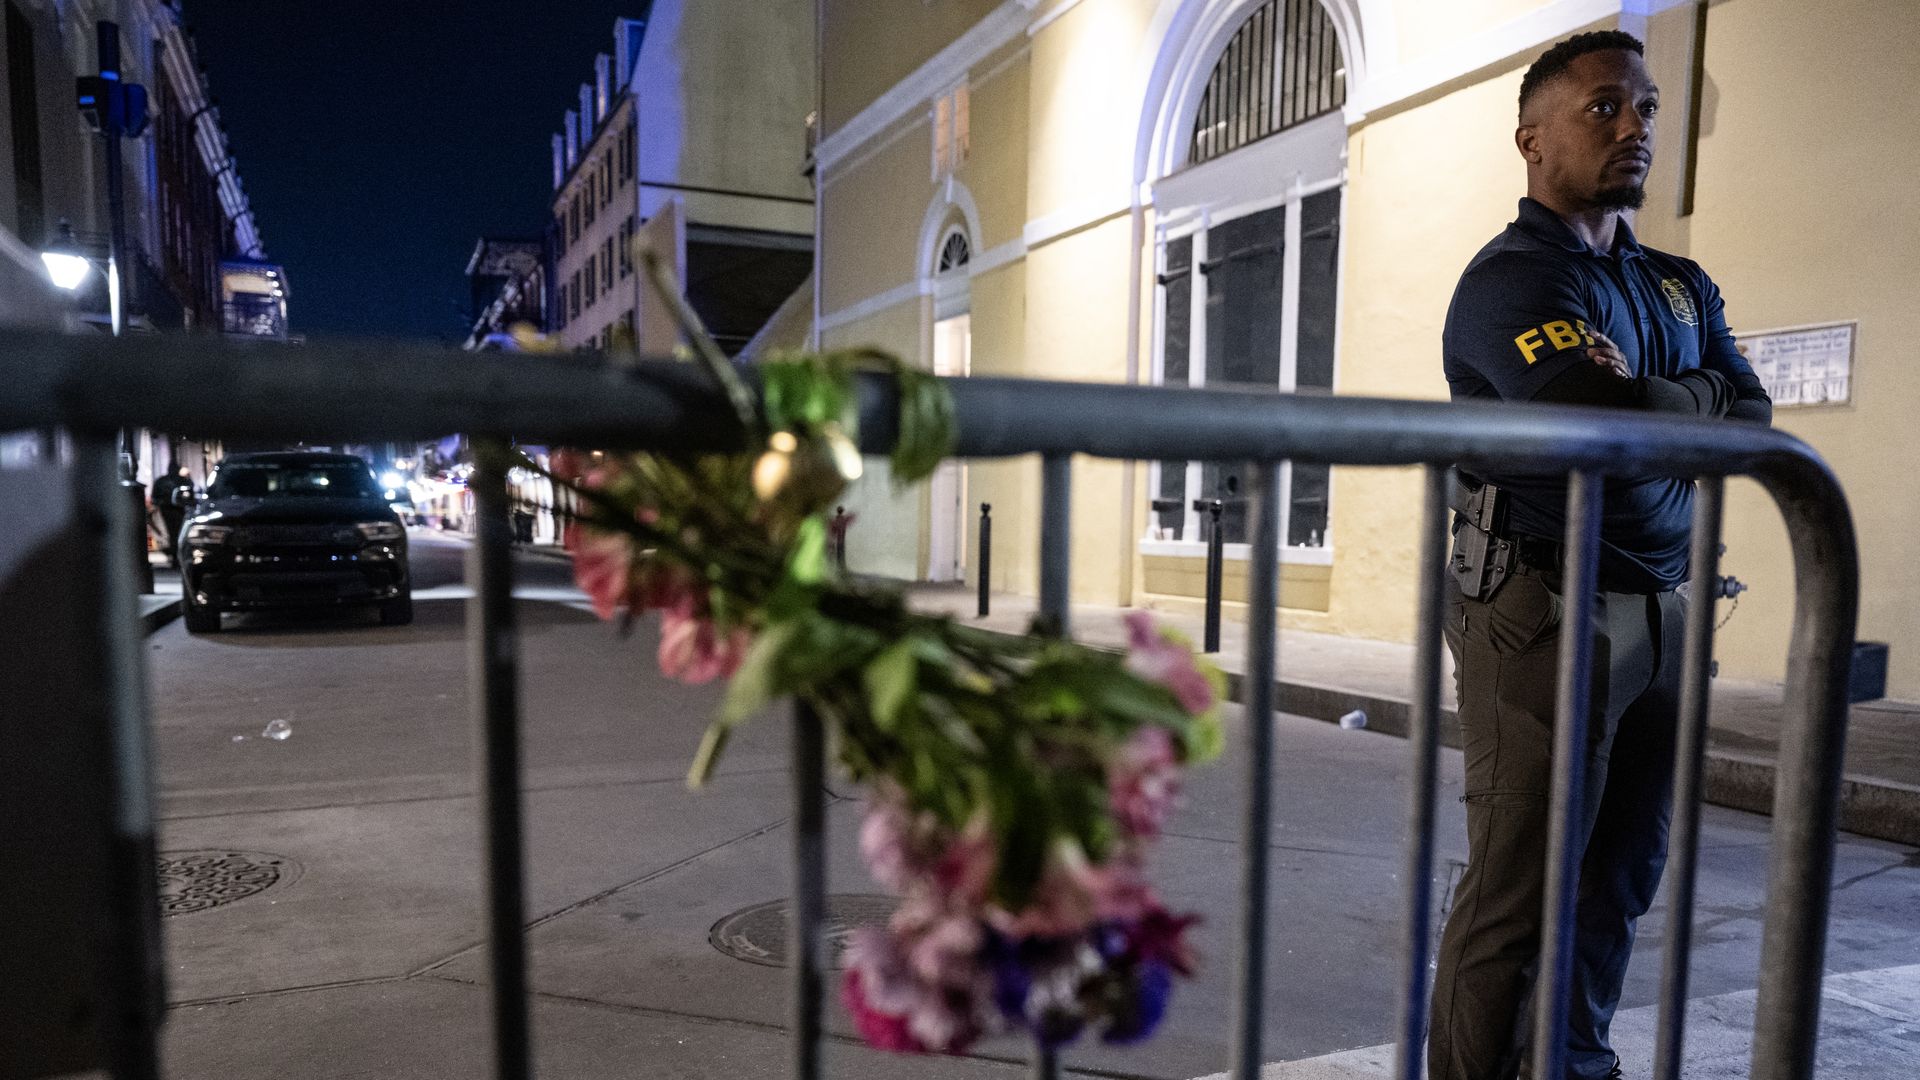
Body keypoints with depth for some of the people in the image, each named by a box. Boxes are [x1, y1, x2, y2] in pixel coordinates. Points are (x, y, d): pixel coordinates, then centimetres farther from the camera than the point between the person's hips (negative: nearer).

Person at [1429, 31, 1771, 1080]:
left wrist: (1644, 399, -11)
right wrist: (1697, 399, -1)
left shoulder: (1681, 285, 19)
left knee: (1619, 877, 14)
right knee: (1518, 889, -2)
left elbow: (1750, 415, 7)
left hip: (1662, 612, 8)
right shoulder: (1514, 276, -6)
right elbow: (1609, 415, -21)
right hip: (1549, 611, -7)